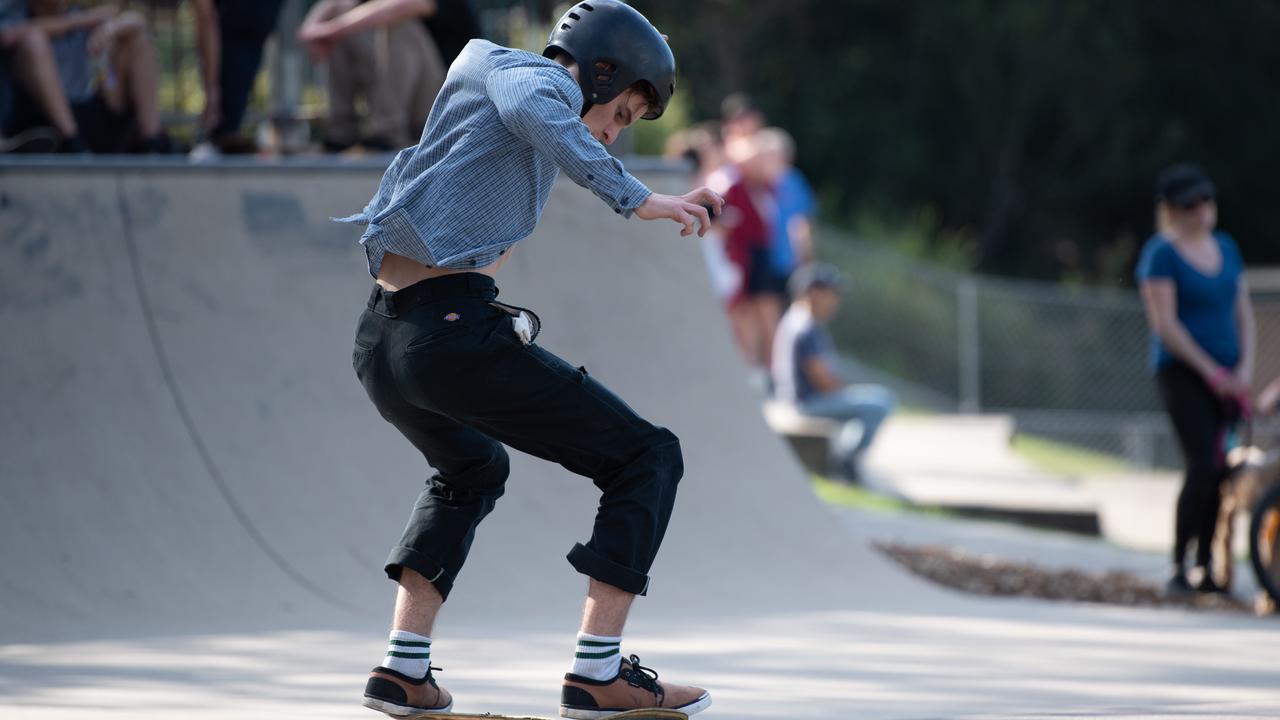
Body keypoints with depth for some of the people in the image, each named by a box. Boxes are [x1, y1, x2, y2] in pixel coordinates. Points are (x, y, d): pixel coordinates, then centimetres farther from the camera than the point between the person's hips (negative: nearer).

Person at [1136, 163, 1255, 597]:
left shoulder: (1225, 247, 13)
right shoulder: (1162, 253, -7)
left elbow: (1243, 312, 14)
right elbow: (1165, 324, -12)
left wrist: (1245, 367, 0)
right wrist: (1211, 371, -13)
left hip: (1227, 376, 6)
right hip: (1184, 372, -6)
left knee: (1224, 471, 2)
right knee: (1202, 467, -18)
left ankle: (1208, 569, 10)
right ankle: (1178, 570, -13)